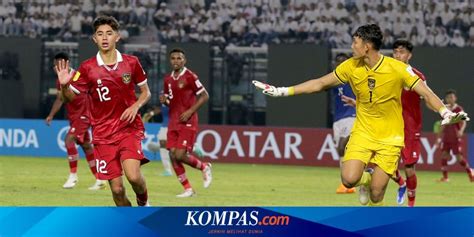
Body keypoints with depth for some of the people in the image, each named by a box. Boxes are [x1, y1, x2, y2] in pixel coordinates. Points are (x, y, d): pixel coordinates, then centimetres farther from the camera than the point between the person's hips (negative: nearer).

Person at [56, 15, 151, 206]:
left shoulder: (131, 63, 0)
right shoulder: (87, 68, -3)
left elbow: (145, 92, 12)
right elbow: (71, 96, 1)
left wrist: (136, 106, -8)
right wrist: (64, 85, -21)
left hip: (129, 128, 0)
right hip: (103, 134, 0)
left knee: (133, 175, -23)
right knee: (117, 188, -4)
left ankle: (143, 202, 11)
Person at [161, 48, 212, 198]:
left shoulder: (190, 77, -8)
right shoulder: (168, 79, 13)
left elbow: (204, 96, -7)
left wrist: (190, 111, -15)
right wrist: (164, 100, 0)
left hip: (187, 122, -7)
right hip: (173, 122, 7)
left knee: (180, 155, -15)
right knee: (173, 155, -2)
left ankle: (204, 167, 12)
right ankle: (188, 189, 6)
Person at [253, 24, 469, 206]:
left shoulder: (397, 69, -15)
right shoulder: (351, 67, -3)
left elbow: (426, 93, -14)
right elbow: (319, 84, 7)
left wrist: (445, 113, -32)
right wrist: (283, 91, 5)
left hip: (389, 137, -3)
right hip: (362, 132, 3)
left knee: (376, 196, -9)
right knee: (349, 180, -19)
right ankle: (366, 179, 18)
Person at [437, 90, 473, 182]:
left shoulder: (459, 109, -7)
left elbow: (463, 122, -13)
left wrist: (461, 130, -33)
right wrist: (439, 137, 17)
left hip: (455, 138, -6)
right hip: (446, 138, 6)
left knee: (459, 157, -5)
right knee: (444, 155, -2)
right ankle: (445, 177, 4)